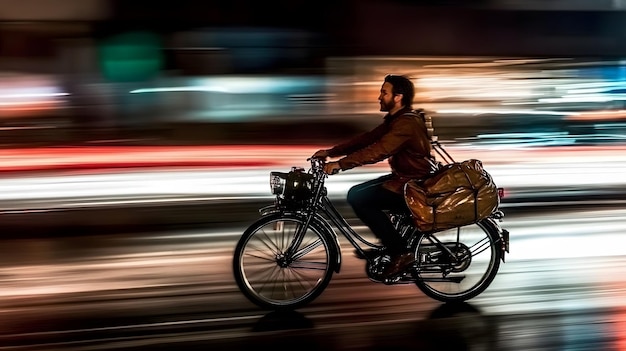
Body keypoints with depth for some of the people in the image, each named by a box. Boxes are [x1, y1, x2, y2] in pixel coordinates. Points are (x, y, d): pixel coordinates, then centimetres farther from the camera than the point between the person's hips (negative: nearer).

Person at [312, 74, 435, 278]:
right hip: (402, 179, 10)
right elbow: (367, 139, 8)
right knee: (357, 193, 8)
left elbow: (378, 150, -32)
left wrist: (339, 164, -32)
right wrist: (330, 152, 1)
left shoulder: (407, 123, -21)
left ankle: (400, 253, -11)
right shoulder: (395, 119, 11)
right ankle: (389, 243, 17)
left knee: (357, 198, -18)